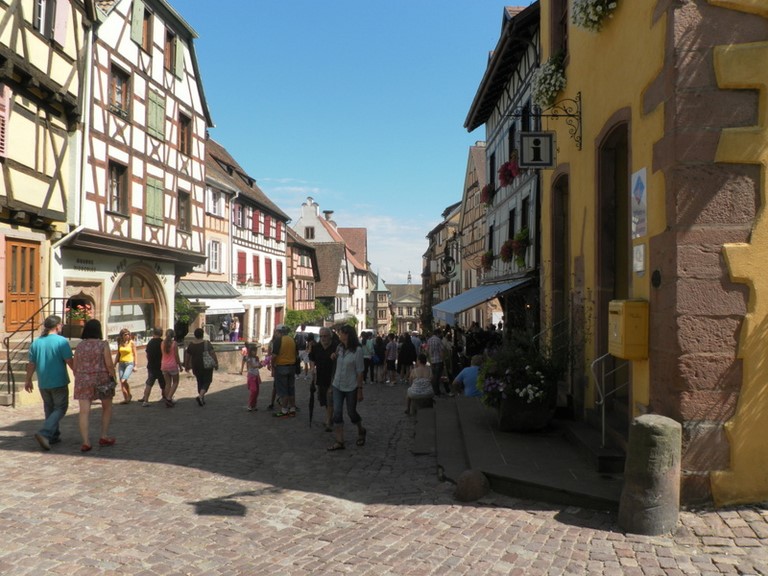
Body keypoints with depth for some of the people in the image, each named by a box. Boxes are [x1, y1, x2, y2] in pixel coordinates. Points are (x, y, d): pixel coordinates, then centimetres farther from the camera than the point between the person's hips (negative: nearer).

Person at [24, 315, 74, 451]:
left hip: (43, 383, 6)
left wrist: (28, 380, 18)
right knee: (60, 409, 2)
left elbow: (31, 364, 8)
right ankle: (44, 433, -14)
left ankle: (54, 436, 22)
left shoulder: (36, 342, 5)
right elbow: (70, 362, -14)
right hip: (59, 382, -6)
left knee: (49, 408, 17)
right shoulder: (62, 341, -12)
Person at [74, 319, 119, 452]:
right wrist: (114, 378, 1)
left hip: (83, 381, 3)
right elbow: (109, 364, -10)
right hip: (102, 379, -3)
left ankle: (85, 441, -5)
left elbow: (74, 367, 9)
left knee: (84, 411, 0)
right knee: (107, 407, 16)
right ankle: (104, 436, 16)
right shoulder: (103, 344, -7)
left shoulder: (79, 346, 6)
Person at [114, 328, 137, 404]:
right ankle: (126, 398, 15)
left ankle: (128, 396, -3)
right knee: (122, 382, 4)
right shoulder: (120, 343, 10)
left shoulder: (132, 343, -2)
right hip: (121, 364, 5)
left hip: (129, 363, -5)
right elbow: (117, 354, 15)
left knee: (123, 380, -16)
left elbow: (134, 354, -2)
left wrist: (135, 365, -6)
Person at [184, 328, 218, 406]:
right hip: (207, 366, -3)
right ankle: (200, 396, -17)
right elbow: (213, 354, -14)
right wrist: (216, 363, -6)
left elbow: (187, 356, 6)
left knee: (200, 381, 17)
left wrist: (186, 366, 18)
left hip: (196, 367, 4)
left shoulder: (191, 344, -1)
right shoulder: (207, 343, -11)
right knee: (207, 381, 5)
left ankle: (202, 399, 21)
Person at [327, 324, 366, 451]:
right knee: (337, 413, -1)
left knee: (351, 412, 9)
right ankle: (339, 441, 5)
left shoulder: (357, 350, -13)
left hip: (351, 387, -5)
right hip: (337, 386, 5)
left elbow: (360, 371, -11)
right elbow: (336, 367, 8)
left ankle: (361, 431, 37)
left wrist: (360, 389, -11)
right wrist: (332, 382, 6)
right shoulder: (340, 349, 2)